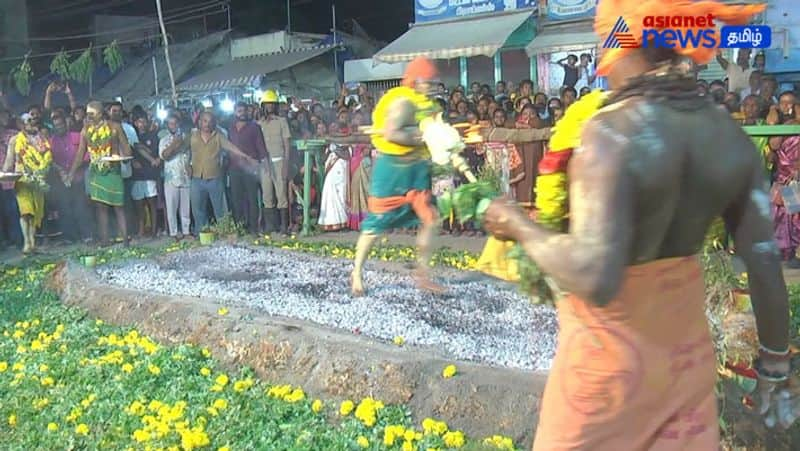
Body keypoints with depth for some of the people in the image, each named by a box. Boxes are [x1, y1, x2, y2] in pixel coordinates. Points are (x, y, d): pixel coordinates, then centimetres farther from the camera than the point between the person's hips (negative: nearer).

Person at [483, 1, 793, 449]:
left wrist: (519, 225, -15)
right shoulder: (731, 134, -4)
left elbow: (594, 277, -31)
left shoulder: (611, 129, -23)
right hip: (687, 336, 5)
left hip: (613, 343, -5)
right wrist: (776, 365, 12)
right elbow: (767, 264, 0)